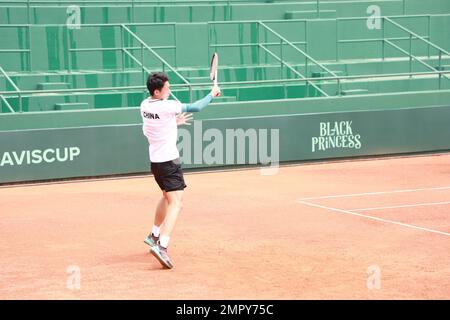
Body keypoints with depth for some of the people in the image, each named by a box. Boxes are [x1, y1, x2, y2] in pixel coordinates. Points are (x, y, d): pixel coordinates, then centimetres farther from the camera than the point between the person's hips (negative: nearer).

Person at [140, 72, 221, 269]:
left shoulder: (144, 105, 3)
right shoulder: (167, 107, -20)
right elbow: (196, 107, -16)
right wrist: (212, 94, -2)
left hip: (154, 160, 9)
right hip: (169, 161, -9)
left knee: (167, 197, 29)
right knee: (176, 203, -14)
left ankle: (154, 235, 39)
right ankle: (162, 246, -30)